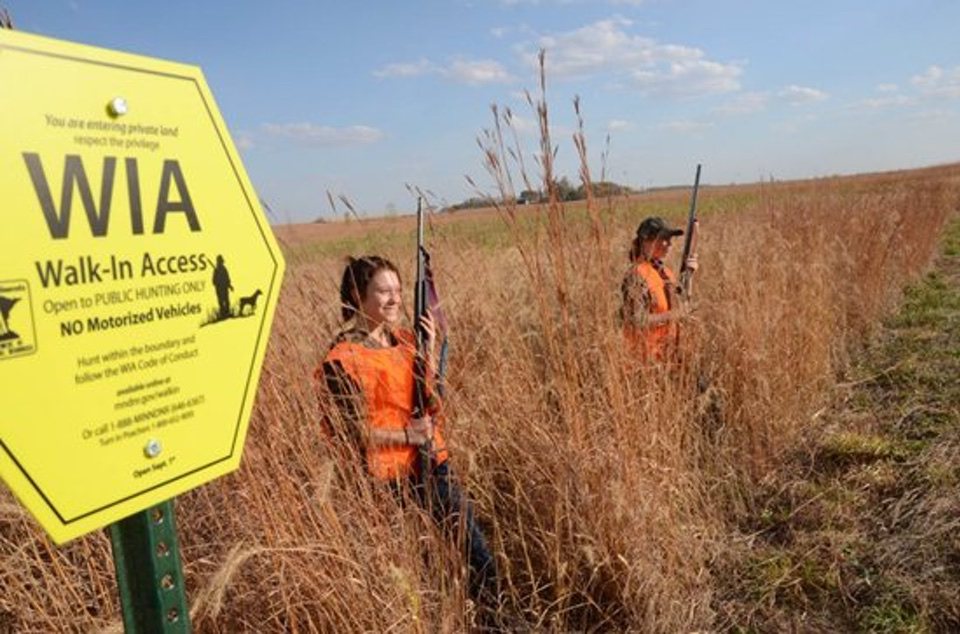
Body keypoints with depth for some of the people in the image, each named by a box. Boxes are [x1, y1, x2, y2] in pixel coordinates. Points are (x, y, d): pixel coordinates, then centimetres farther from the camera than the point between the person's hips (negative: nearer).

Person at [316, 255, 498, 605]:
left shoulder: (404, 339, 5)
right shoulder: (344, 358, -15)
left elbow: (430, 402, 5)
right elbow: (353, 432, -16)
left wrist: (428, 349, -6)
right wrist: (408, 435, -18)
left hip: (428, 459, 6)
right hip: (387, 470, -6)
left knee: (467, 529, 10)